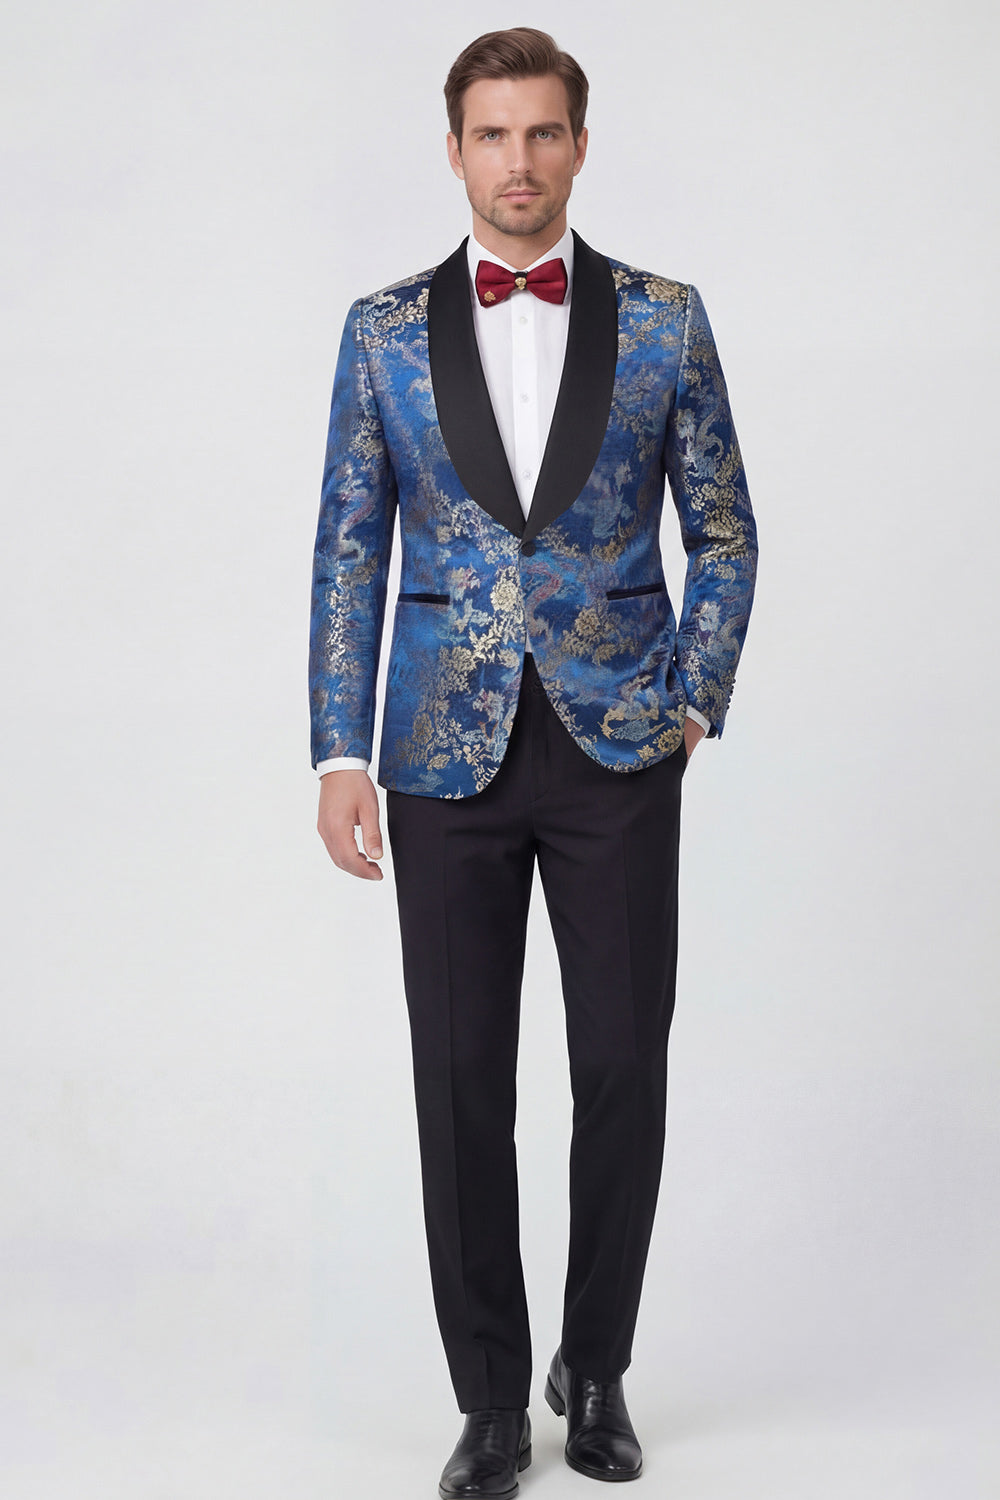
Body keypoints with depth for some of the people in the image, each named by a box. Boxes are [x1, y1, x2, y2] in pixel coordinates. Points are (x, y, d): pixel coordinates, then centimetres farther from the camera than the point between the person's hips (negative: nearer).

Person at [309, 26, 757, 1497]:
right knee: (461, 1084, 3)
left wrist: (693, 704, -2)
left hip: (618, 753, 0)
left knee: (623, 1070, 3)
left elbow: (724, 532, 8)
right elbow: (349, 553, 4)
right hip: (447, 756, 1)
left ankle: (596, 1370, 24)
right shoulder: (385, 330, 5)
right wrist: (341, 751, -4)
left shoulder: (663, 319, 4)